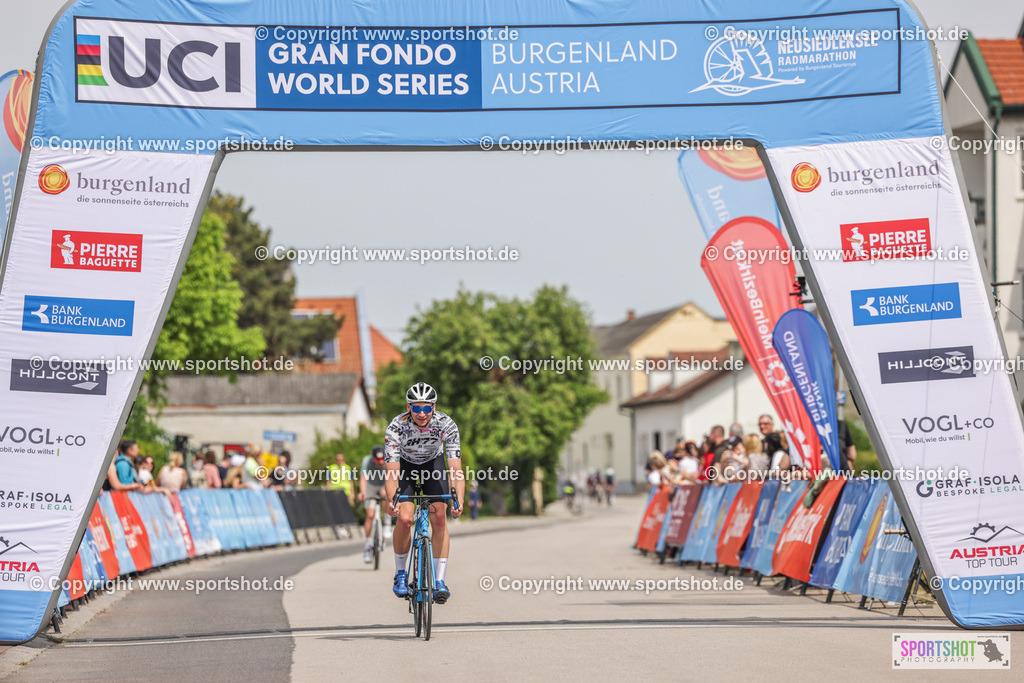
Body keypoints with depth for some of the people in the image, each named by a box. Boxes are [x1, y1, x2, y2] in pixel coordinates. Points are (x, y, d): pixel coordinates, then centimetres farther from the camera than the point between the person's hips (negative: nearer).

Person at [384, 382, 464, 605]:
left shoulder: (446, 425, -31)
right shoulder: (396, 427, -33)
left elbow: (455, 467, -36)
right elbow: (392, 471, -36)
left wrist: (459, 500, -50)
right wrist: (391, 501, -52)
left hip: (433, 463, 1)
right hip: (405, 465, -1)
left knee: (439, 518, -14)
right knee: (404, 518, -17)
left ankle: (439, 582, -9)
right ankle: (400, 574, 5)